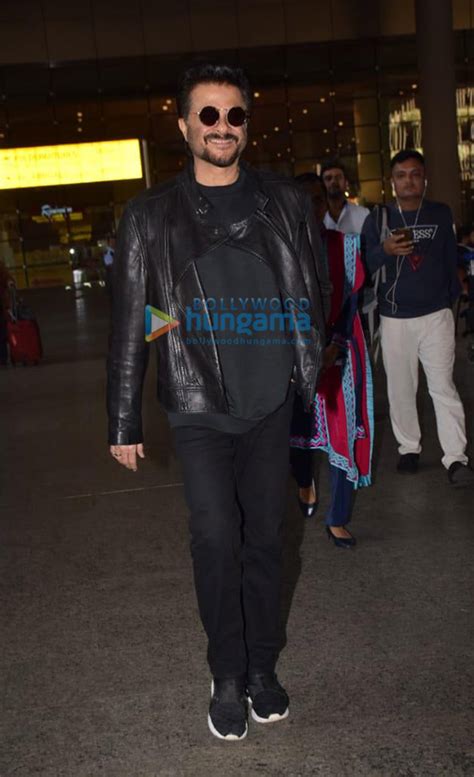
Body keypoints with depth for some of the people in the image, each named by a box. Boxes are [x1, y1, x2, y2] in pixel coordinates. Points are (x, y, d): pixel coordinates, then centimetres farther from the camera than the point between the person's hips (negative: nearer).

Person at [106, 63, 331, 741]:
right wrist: (124, 422, -1)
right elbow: (130, 324, -1)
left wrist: (313, 369, 7)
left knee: (264, 536, 10)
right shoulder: (151, 216, -1)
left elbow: (316, 289, 12)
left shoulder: (286, 202, 5)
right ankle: (228, 677, 15)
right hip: (199, 408, -2)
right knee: (215, 538, -5)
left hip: (271, 403, 2)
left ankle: (263, 667, 27)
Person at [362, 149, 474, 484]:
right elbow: (362, 265, -4)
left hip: (436, 315, -1)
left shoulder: (441, 213, 6)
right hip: (394, 318, 1)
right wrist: (385, 250, -23)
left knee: (443, 386, -6)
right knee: (400, 388, 7)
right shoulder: (378, 218, 3)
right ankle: (409, 447, 20)